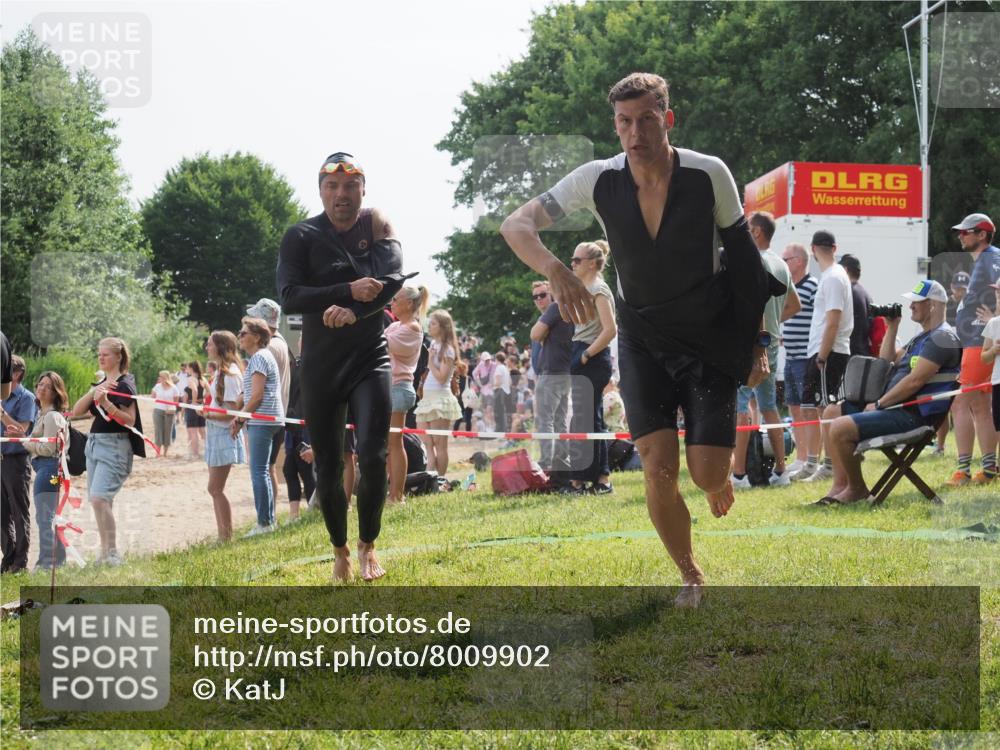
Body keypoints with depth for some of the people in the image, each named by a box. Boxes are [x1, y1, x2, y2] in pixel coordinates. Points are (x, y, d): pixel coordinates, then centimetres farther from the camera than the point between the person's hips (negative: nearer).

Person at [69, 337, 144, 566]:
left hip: (115, 446, -8)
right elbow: (76, 412, 7)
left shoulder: (124, 384, -7)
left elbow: (129, 420, -16)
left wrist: (106, 402, -27)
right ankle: (105, 552, 11)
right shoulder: (101, 384, 16)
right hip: (94, 444, 8)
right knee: (100, 501, 7)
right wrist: (93, 393, -8)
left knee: (99, 497, -20)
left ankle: (113, 553, -19)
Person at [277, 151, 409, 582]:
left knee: (373, 456, -15)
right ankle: (340, 551, 23)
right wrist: (349, 291, -27)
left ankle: (368, 546, 3)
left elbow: (394, 279, -12)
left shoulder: (378, 225, 3)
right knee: (328, 468, 4)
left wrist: (354, 312, -28)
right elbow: (289, 297, -16)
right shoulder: (301, 237, -2)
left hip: (370, 358, 0)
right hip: (320, 365, 0)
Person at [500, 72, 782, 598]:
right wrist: (555, 271, -34)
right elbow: (515, 225, -14)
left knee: (707, 474, -8)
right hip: (643, 342, 1)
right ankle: (691, 578, 12)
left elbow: (742, 255, -3)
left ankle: (721, 480, 32)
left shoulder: (709, 175, -16)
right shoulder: (599, 180, -13)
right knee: (659, 469, -10)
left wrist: (756, 342, 0)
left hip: (711, 340, -1)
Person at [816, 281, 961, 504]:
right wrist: (892, 327, 18)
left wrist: (879, 405, -13)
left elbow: (914, 381, -20)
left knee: (840, 428, -23)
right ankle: (840, 485, 5)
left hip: (913, 415, -11)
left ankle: (857, 488, -3)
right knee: (832, 412, 12)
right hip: (894, 407, 11)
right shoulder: (921, 337, 21)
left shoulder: (942, 337, -13)